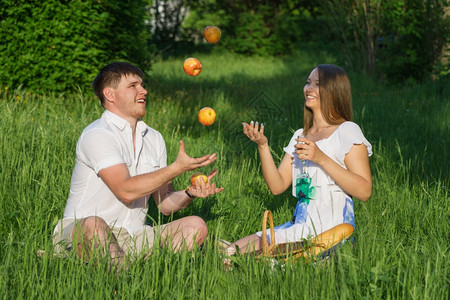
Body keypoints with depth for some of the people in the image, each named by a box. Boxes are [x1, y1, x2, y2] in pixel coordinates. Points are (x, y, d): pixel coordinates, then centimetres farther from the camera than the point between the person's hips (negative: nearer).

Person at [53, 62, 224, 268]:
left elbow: (165, 204, 12)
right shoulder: (97, 135, -10)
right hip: (82, 233, -7)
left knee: (195, 225, -11)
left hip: (133, 236, 7)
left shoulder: (153, 138, 13)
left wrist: (189, 194, -10)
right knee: (94, 225, -40)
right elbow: (126, 191, -22)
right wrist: (178, 167, -18)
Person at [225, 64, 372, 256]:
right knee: (232, 249, -9)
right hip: (300, 225, 7)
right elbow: (277, 186, 9)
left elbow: (364, 192, -13)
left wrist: (321, 158, -19)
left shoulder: (346, 132, -3)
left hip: (328, 230, -7)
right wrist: (262, 146, -4)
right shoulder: (300, 136, 18)